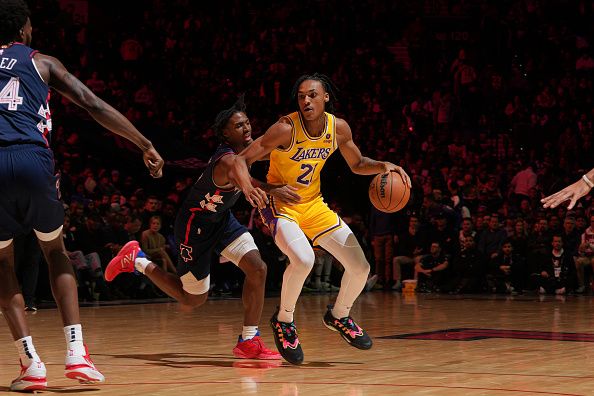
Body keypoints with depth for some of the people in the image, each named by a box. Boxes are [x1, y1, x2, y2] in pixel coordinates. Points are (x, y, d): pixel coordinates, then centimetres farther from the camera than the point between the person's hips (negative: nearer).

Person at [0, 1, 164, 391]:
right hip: (33, 159, 0)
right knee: (55, 251, 22)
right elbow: (93, 105, 11)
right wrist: (145, 145, 14)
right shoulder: (41, 62, 18)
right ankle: (77, 353, 7)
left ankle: (32, 364, 6)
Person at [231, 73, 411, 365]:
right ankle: (283, 320, -8)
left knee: (361, 267, 0)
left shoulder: (339, 128, -7)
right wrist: (248, 187, -42)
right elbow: (241, 160, -22)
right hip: (280, 204, -6)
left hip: (313, 204, 6)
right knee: (303, 259, -34)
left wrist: (384, 166, -9)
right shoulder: (286, 128, -23)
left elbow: (357, 164, 11)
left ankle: (338, 316, 29)